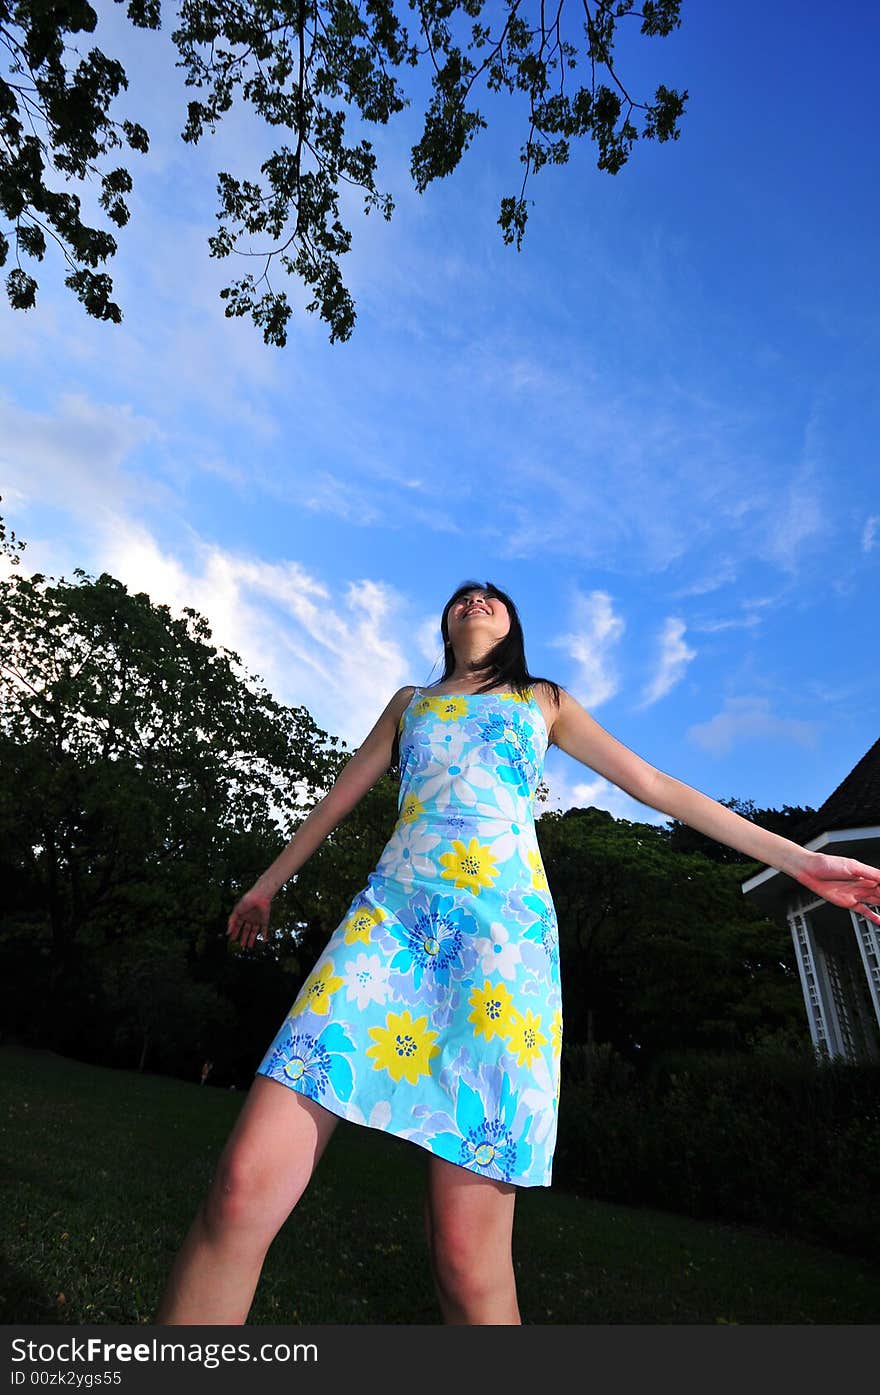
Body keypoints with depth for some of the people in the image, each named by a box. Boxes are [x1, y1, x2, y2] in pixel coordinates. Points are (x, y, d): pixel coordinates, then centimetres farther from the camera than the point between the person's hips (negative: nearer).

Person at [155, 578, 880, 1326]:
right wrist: (268, 884, 34)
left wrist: (798, 857, 15)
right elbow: (340, 797, 30)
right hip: (391, 911, 2)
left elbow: (654, 784, 19)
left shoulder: (545, 701, 23)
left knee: (468, 1252, -10)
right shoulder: (409, 701, 27)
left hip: (505, 925, -1)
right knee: (244, 1187, -14)